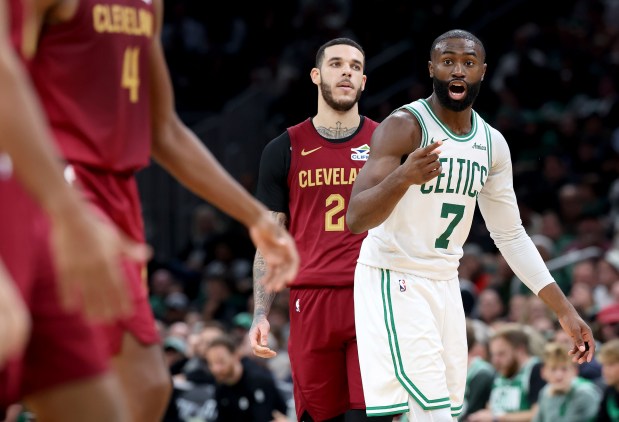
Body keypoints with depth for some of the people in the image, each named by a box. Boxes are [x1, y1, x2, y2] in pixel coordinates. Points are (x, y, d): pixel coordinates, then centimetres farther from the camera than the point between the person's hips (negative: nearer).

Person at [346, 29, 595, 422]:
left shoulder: (493, 144, 5)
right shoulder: (404, 126, -17)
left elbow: (511, 235, 12)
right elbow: (356, 218, -26)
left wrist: (565, 310, 7)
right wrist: (403, 177, -47)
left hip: (445, 283, 7)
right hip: (394, 280, -7)